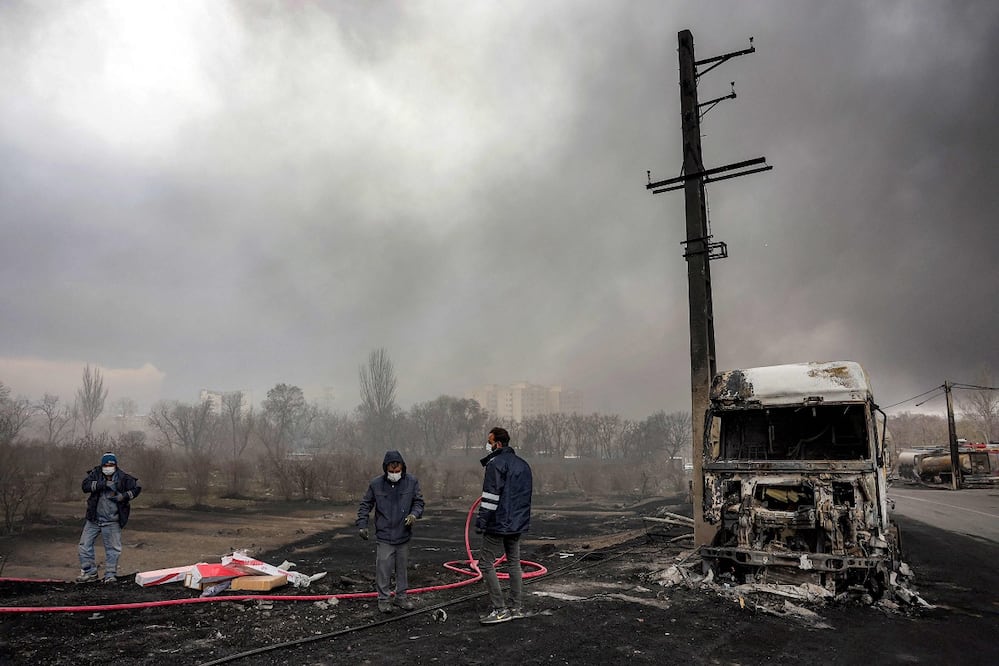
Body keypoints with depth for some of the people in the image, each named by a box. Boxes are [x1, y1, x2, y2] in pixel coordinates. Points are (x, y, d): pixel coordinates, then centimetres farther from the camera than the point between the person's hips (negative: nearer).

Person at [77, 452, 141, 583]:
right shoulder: (96, 473, -4)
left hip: (112, 521, -2)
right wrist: (103, 484, -29)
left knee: (113, 548, 3)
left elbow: (137, 488, 1)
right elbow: (85, 486, -17)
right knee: (85, 544, 5)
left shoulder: (123, 477, -6)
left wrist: (124, 496, -14)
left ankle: (110, 574, 15)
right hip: (94, 518, 2)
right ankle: (89, 572, 20)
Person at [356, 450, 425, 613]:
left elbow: (418, 501, 4)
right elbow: (365, 505, 4)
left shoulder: (411, 482, -4)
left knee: (402, 568, 14)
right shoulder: (376, 483, -6)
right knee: (383, 568, 0)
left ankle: (401, 597, 28)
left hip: (404, 535, 2)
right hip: (384, 535, -2)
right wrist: (362, 525, -2)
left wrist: (414, 514, -16)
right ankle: (384, 598, 15)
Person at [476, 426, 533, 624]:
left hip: (498, 525, -9)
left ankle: (500, 609, -2)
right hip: (518, 524, 9)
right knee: (514, 563, 15)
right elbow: (527, 494, 20)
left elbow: (490, 497, -19)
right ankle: (517, 608, 18)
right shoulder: (523, 464, 13)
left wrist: (481, 521, -16)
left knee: (486, 563, -1)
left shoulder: (496, 463, -14)